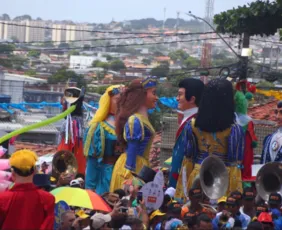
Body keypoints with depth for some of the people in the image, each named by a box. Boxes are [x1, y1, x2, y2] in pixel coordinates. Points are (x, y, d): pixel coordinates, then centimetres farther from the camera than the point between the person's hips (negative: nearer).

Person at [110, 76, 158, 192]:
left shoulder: (141, 118, 12)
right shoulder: (136, 121, -16)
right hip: (133, 166, -9)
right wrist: (131, 174, -18)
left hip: (139, 166, 9)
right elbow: (132, 151, -18)